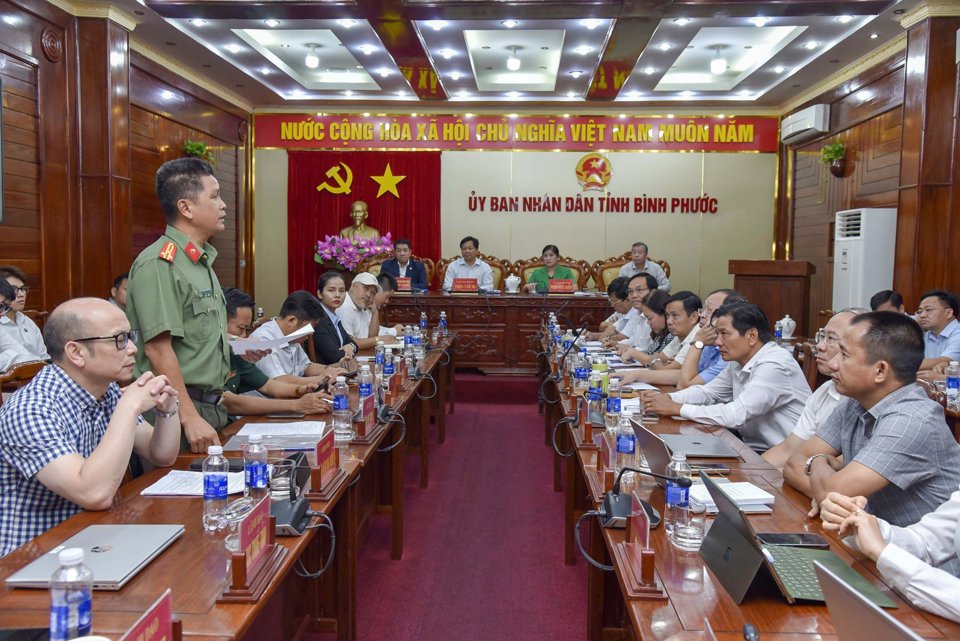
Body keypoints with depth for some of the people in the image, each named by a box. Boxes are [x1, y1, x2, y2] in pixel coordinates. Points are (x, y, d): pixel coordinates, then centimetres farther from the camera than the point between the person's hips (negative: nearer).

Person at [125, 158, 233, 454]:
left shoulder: (202, 261, 15)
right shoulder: (159, 265, -16)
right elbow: (158, 349, -22)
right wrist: (190, 418, -24)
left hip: (210, 407, 9)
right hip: (177, 411, -9)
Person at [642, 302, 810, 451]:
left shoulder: (775, 365, -22)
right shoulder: (739, 362, 6)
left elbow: (736, 415, -28)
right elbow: (708, 392, 15)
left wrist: (676, 409, -21)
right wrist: (668, 398, -5)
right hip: (753, 447, 7)